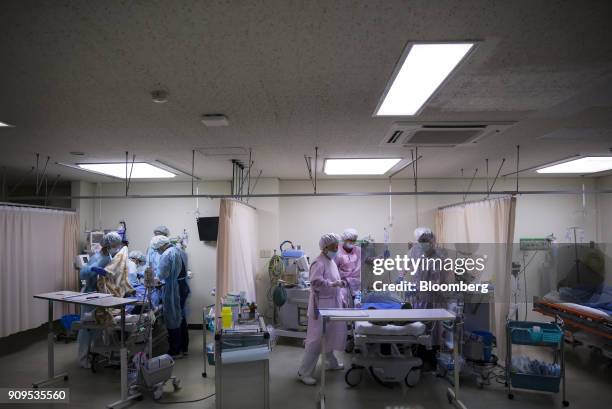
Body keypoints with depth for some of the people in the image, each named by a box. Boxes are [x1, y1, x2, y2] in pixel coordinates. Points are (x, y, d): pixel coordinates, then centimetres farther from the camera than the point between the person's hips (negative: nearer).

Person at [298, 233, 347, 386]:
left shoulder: (331, 261, 13)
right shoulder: (319, 263, -16)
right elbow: (316, 282, -29)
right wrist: (334, 284, -34)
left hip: (333, 305, 9)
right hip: (321, 306, -9)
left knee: (332, 335, 22)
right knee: (315, 340, -5)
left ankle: (331, 362, 41)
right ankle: (304, 372, 3)